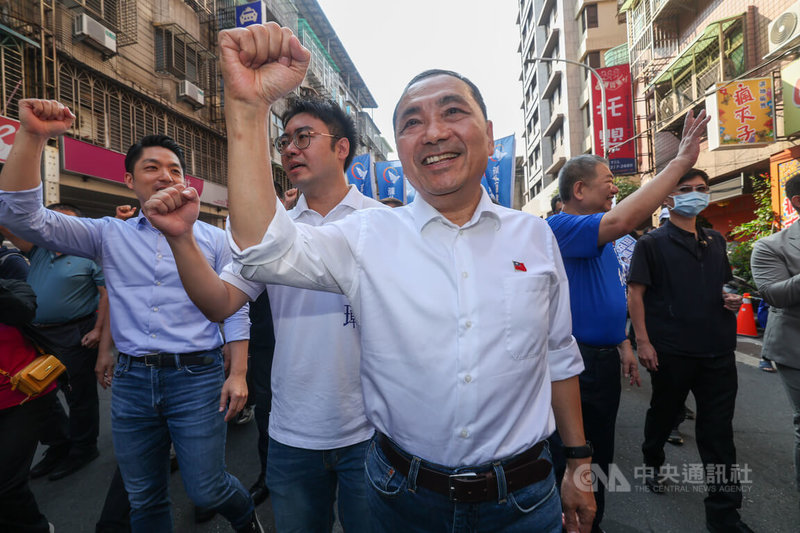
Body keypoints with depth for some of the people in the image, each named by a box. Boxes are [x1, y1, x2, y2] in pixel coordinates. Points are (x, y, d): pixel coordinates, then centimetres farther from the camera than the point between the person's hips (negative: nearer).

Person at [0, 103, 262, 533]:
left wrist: (238, 374, -7)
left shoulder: (212, 238, 1)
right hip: (132, 380, 3)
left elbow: (234, 310, 1)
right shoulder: (109, 235, 5)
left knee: (205, 490, 3)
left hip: (196, 375, -2)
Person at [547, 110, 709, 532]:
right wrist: (681, 161, -28)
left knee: (601, 452, 22)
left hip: (606, 358, 10)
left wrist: (623, 345, 18)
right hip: (577, 361, -10)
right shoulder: (560, 228, -18)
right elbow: (623, 219, -35)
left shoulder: (601, 238, 13)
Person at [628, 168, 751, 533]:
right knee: (664, 413, 15)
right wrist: (643, 341, -15)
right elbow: (636, 292, -9)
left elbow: (722, 285, 24)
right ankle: (652, 462, 43)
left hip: (718, 350, 4)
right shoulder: (653, 243, -4)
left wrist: (730, 299, 0)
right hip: (671, 351, -4)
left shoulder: (716, 241, 13)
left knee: (719, 430, 7)